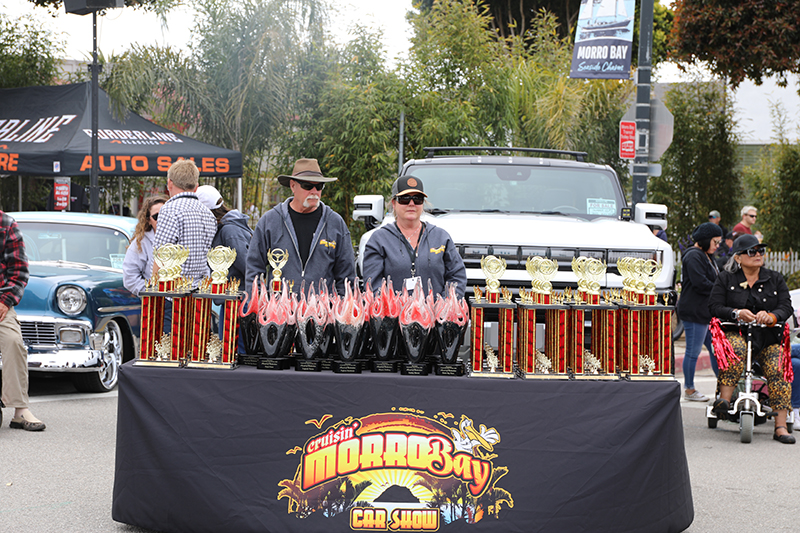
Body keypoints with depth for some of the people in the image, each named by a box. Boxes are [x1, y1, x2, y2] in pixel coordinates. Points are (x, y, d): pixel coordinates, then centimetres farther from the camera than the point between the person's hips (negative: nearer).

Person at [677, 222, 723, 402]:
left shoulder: (706, 256, 19)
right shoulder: (694, 256, -14)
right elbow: (701, 283, -22)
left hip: (707, 312, 10)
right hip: (694, 312, -10)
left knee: (716, 349, 10)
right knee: (693, 351, -2)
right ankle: (690, 390, 6)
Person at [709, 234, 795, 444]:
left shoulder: (775, 279, 12)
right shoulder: (726, 278, 7)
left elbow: (786, 307, 3)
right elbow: (714, 306, -2)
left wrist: (771, 316, -20)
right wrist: (737, 313, -21)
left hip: (768, 338, 2)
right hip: (735, 332, -2)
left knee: (777, 370, -22)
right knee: (736, 349, -37)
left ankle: (780, 427, -22)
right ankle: (724, 400, -41)